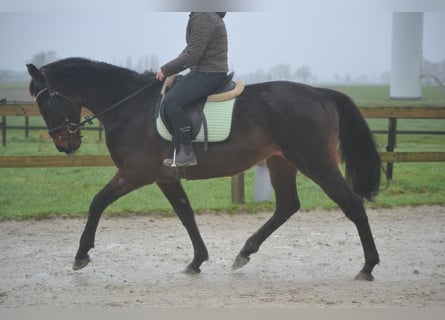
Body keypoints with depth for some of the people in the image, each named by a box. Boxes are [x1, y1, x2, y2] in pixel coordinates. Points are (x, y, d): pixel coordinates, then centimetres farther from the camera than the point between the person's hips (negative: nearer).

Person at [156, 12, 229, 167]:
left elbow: (192, 55, -22)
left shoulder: (202, 17, -18)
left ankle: (187, 153, -17)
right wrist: (168, 69, 13)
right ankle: (180, 152, 14)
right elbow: (192, 50, 21)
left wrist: (166, 70, -13)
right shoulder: (207, 15, 16)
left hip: (209, 74, -11)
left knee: (171, 102, -21)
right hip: (202, 71, 11)